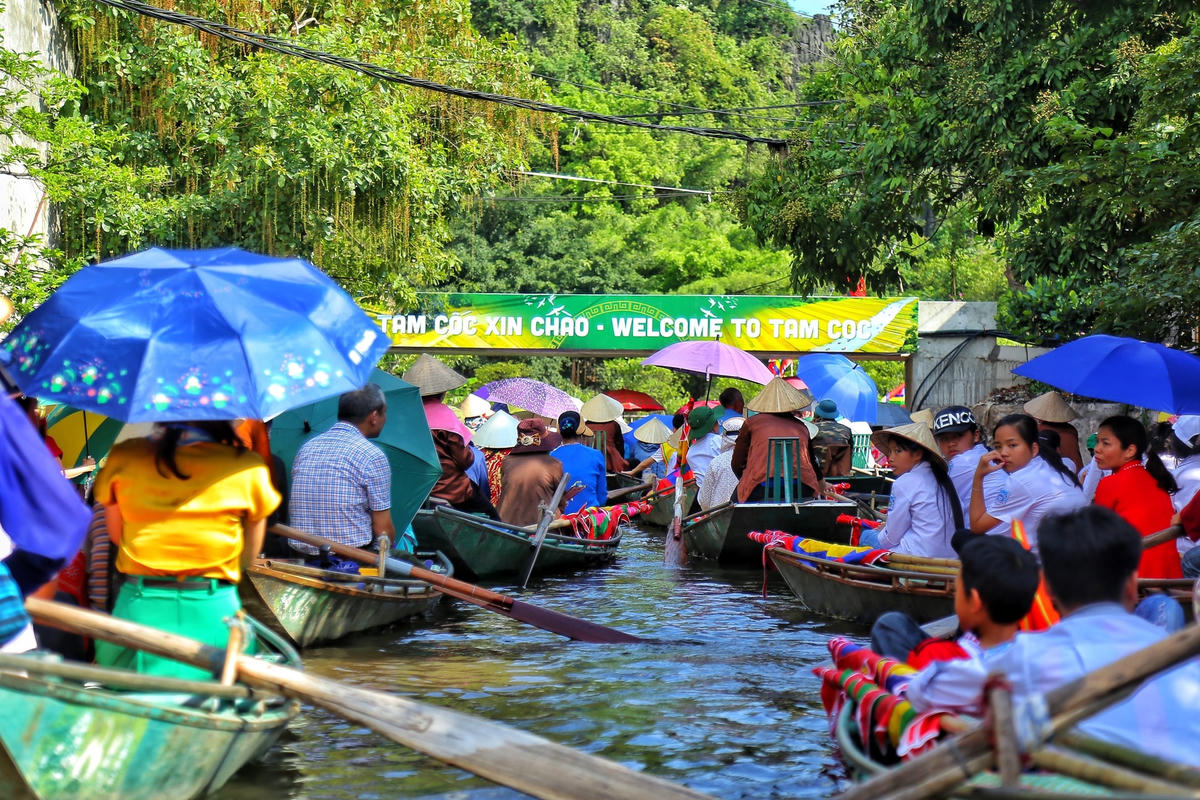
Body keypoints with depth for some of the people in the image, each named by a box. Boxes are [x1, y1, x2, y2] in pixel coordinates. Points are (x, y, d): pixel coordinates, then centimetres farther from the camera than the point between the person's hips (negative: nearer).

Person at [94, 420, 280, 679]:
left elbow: (116, 536, 14)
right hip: (212, 614, -1)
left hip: (139, 607, 2)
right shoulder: (248, 466, -5)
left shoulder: (122, 457, 0)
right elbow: (248, 556, 5)